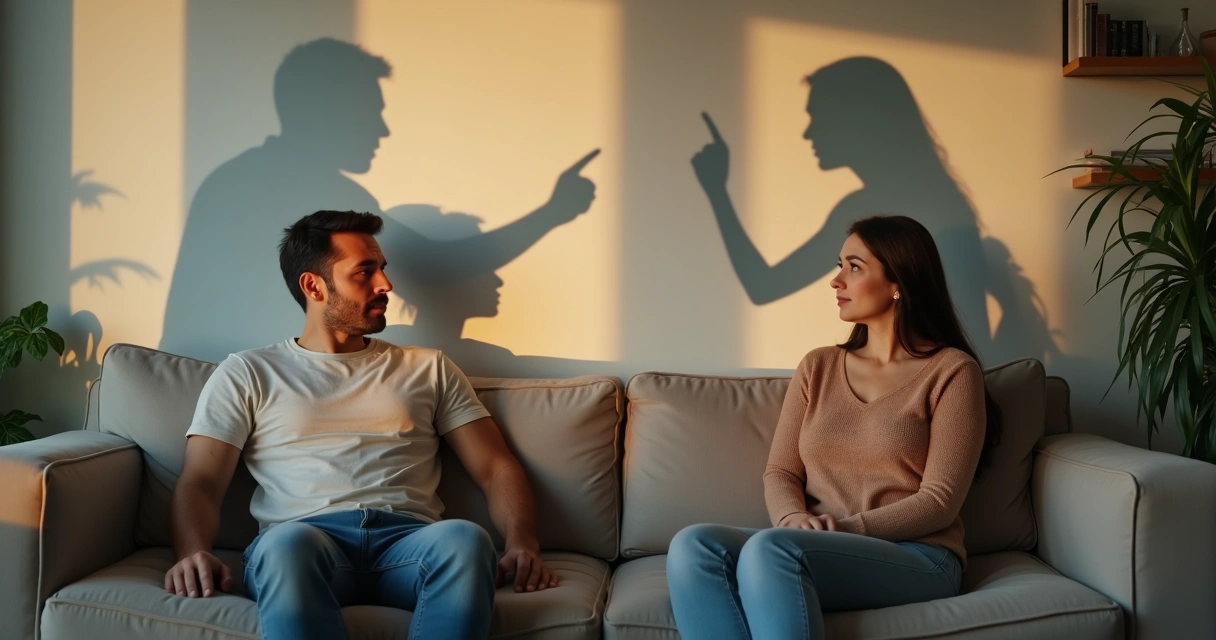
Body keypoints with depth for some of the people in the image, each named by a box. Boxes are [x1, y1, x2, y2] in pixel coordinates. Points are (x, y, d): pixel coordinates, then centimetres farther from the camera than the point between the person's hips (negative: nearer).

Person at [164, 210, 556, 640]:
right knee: (286, 543, -39)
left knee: (465, 539, -35)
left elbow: (496, 468, 16)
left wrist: (521, 543, -5)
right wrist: (193, 553, -15)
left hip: (409, 539, 2)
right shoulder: (247, 375, 18)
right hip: (302, 541, -1)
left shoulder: (428, 369, 22)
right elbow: (200, 481, 9)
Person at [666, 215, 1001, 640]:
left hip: (917, 559, -4)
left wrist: (849, 529, -17)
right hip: (818, 553, 5)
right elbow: (780, 473, 9)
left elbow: (941, 500, -6)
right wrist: (796, 521, -13)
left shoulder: (951, 370, 1)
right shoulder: (817, 368, 16)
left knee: (769, 549, -36)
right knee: (694, 547, -27)